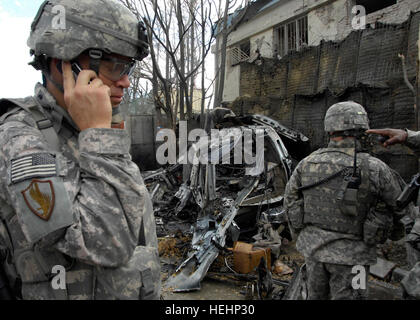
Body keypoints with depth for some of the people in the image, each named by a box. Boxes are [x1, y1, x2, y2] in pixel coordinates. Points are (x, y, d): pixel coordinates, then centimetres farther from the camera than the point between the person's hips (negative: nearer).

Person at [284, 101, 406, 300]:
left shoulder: (306, 164, -7)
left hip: (312, 246, 4)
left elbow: (290, 201, 3)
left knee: (316, 294, 21)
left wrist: (299, 235, 17)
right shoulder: (374, 169, -18)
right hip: (349, 253, -4)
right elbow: (398, 205, -3)